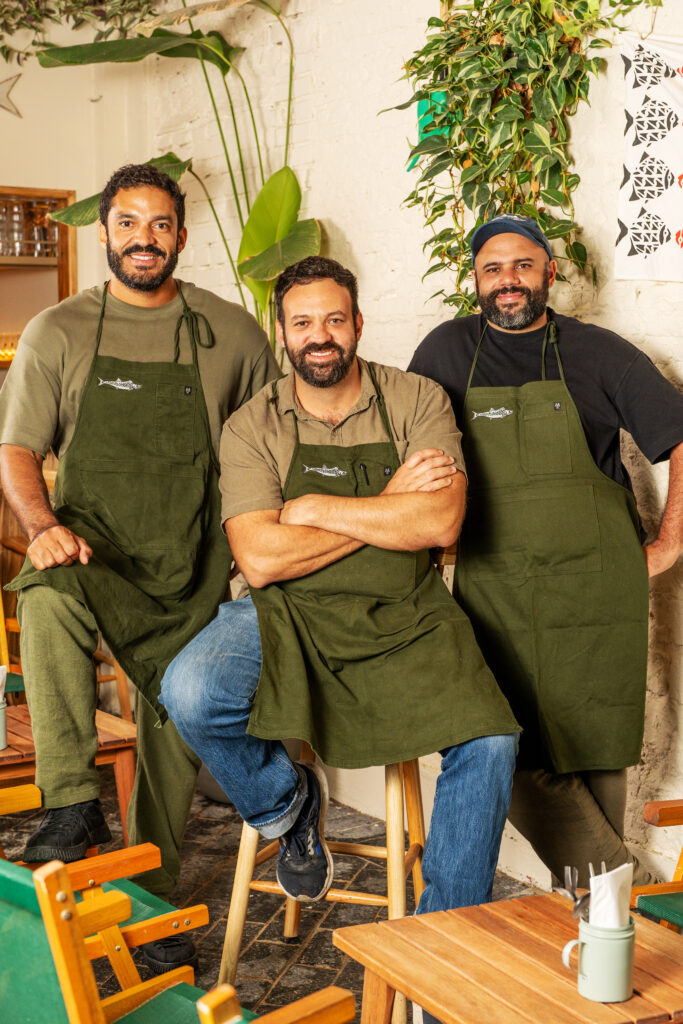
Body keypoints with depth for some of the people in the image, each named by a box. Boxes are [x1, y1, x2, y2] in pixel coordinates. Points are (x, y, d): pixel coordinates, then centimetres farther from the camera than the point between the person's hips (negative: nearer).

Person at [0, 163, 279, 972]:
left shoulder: (232, 333, 6)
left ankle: (152, 899, 23)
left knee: (176, 734, 5)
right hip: (89, 553, -1)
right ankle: (73, 807, -27)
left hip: (189, 571, 1)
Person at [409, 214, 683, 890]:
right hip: (491, 590, 1)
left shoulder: (599, 352, 6)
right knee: (510, 753, -8)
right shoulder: (447, 351, 10)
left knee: (596, 748, 1)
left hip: (596, 586, -1)